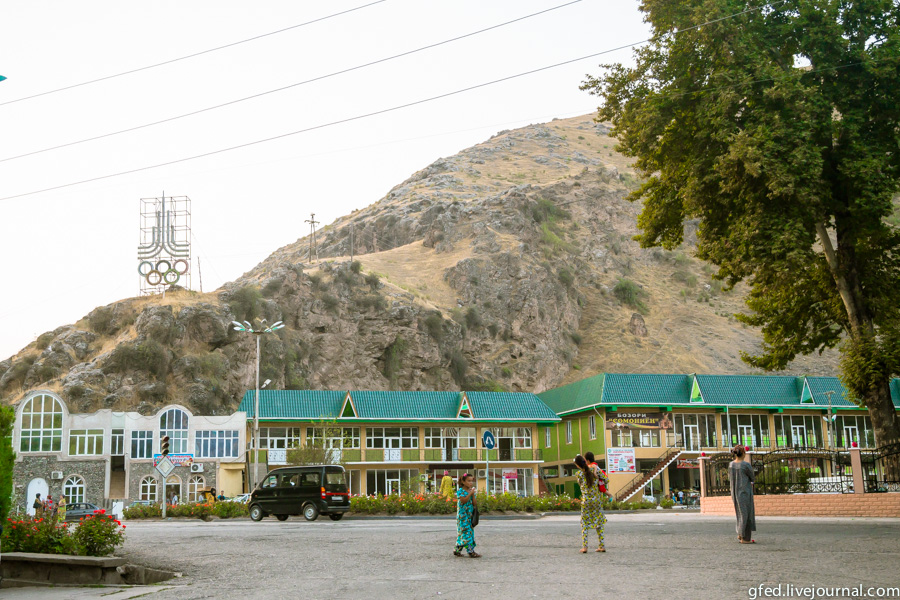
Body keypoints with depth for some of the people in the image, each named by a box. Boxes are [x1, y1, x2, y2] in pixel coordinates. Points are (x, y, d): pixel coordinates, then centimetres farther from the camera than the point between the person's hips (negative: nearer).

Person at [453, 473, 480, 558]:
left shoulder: (471, 491, 11)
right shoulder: (460, 491, -7)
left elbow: (474, 503, 5)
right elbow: (463, 500, -20)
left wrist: (473, 494, -8)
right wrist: (470, 493, -18)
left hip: (470, 515, 7)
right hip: (463, 515, -7)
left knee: (462, 534, 10)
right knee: (466, 532, -10)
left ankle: (457, 550, 18)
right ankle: (471, 551, -11)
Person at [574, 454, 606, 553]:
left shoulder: (578, 474, -6)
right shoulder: (595, 469, -2)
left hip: (586, 501, -2)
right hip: (597, 500, 2)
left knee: (584, 524, 7)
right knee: (599, 523, 13)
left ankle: (584, 547, 0)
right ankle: (601, 546, 12)